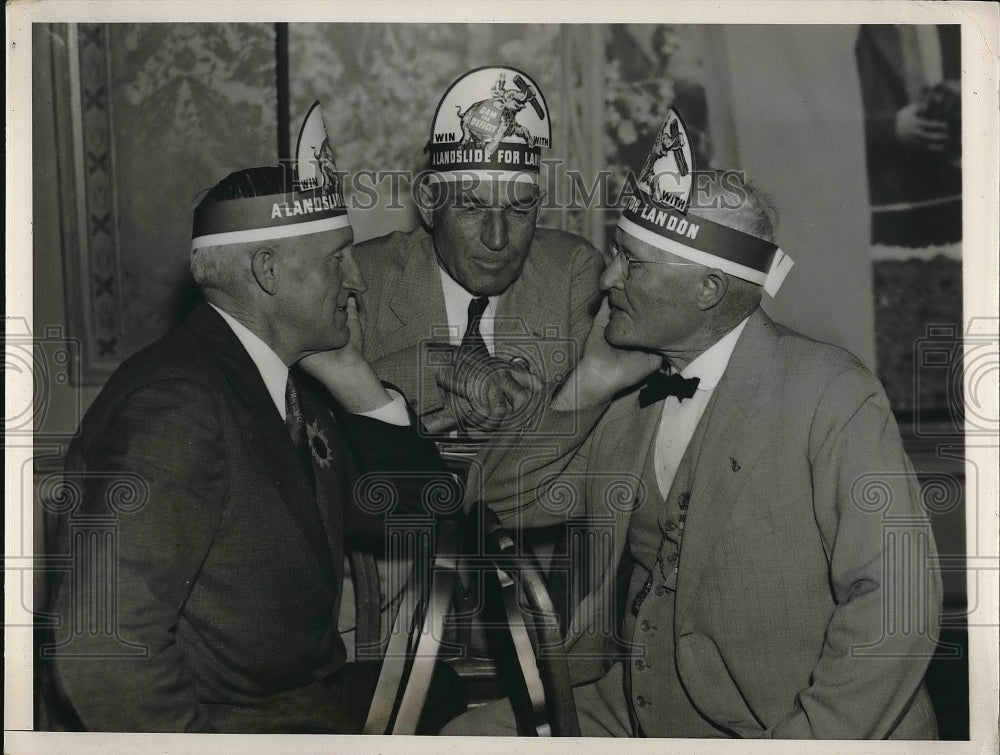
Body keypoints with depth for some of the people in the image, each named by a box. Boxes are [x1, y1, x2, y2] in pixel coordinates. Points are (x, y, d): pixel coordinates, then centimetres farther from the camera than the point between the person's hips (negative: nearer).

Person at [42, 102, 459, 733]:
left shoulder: (293, 385, 8)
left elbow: (417, 519, 14)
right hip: (222, 722, -8)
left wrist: (356, 382, 3)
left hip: (316, 698, 8)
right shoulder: (178, 403, -20)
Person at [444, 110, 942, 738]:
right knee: (468, 734, -6)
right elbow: (511, 502, 9)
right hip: (626, 711, 6)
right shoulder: (630, 385, 6)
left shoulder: (832, 395, -13)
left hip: (773, 727, -6)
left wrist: (801, 740, -21)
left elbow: (895, 606, -18)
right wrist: (588, 385, -3)